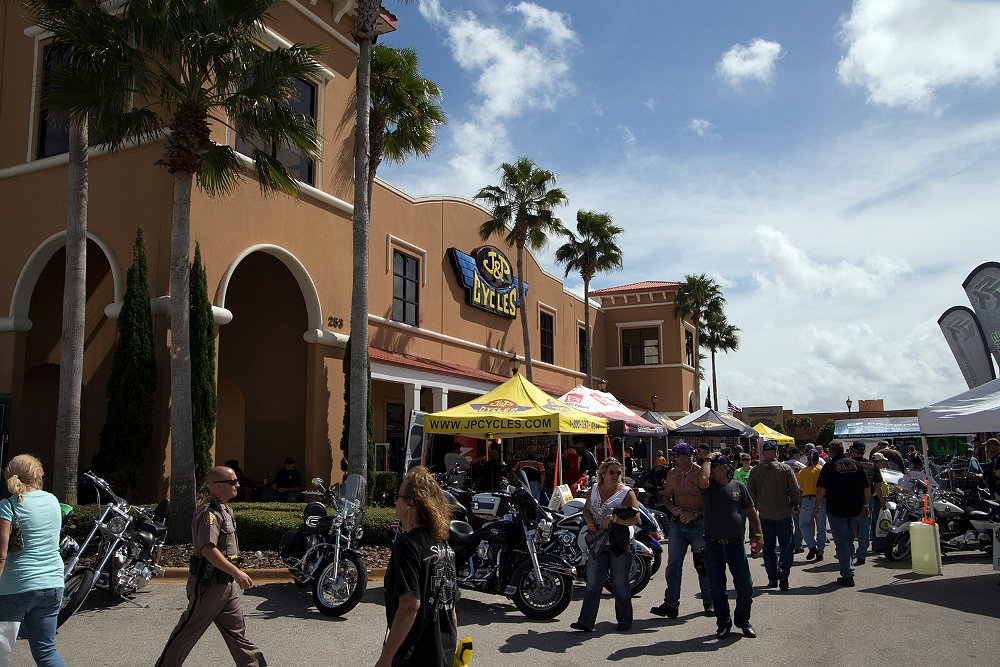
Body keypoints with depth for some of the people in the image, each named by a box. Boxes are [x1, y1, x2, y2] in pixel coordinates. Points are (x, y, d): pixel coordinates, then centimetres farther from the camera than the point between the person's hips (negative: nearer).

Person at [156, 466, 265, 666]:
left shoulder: (224, 509, 12)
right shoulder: (208, 512, -20)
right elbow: (208, 550, -29)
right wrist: (236, 572, -29)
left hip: (227, 583, 9)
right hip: (209, 583, -9)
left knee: (237, 630, 11)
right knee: (189, 630, 5)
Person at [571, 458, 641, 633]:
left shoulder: (626, 493, -4)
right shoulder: (594, 489, 11)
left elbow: (635, 518, -13)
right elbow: (586, 509, 20)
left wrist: (614, 518, -22)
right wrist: (589, 521, 0)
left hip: (619, 545, -4)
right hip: (597, 544, 4)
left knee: (620, 584, 5)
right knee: (592, 583, 1)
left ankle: (625, 620, 21)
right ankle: (586, 622, 2)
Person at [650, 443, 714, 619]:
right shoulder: (672, 474, 6)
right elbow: (666, 497, 15)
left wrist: (694, 513, -18)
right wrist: (672, 508, -5)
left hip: (698, 524, -4)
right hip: (677, 523, 4)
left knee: (703, 565, 4)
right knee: (673, 564, 1)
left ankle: (709, 603, 19)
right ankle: (671, 604, 4)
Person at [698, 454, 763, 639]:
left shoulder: (738, 487, 4)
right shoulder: (708, 487, -1)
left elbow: (751, 511, 10)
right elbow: (702, 479, -26)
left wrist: (758, 534, 3)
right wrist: (706, 461, -11)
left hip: (735, 544, 1)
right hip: (713, 545, 0)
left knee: (745, 586, 3)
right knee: (717, 588, 7)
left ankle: (743, 621, 24)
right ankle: (724, 624, 23)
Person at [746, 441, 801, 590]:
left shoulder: (755, 470, -4)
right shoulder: (785, 469, -9)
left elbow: (750, 491, 1)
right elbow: (796, 490, -6)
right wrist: (795, 504, 12)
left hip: (764, 515, 2)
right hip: (784, 513, -2)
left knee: (768, 546, 10)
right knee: (786, 544, 8)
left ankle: (773, 579, 11)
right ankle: (783, 569, -15)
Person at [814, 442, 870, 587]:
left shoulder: (830, 466, -8)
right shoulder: (855, 464, 7)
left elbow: (821, 488, -13)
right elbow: (867, 487, 8)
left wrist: (817, 505, -3)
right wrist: (865, 504, 18)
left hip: (836, 510, -5)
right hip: (854, 510, 5)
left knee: (841, 541, -2)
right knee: (850, 540, 18)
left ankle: (847, 574, -6)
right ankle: (849, 568, 25)